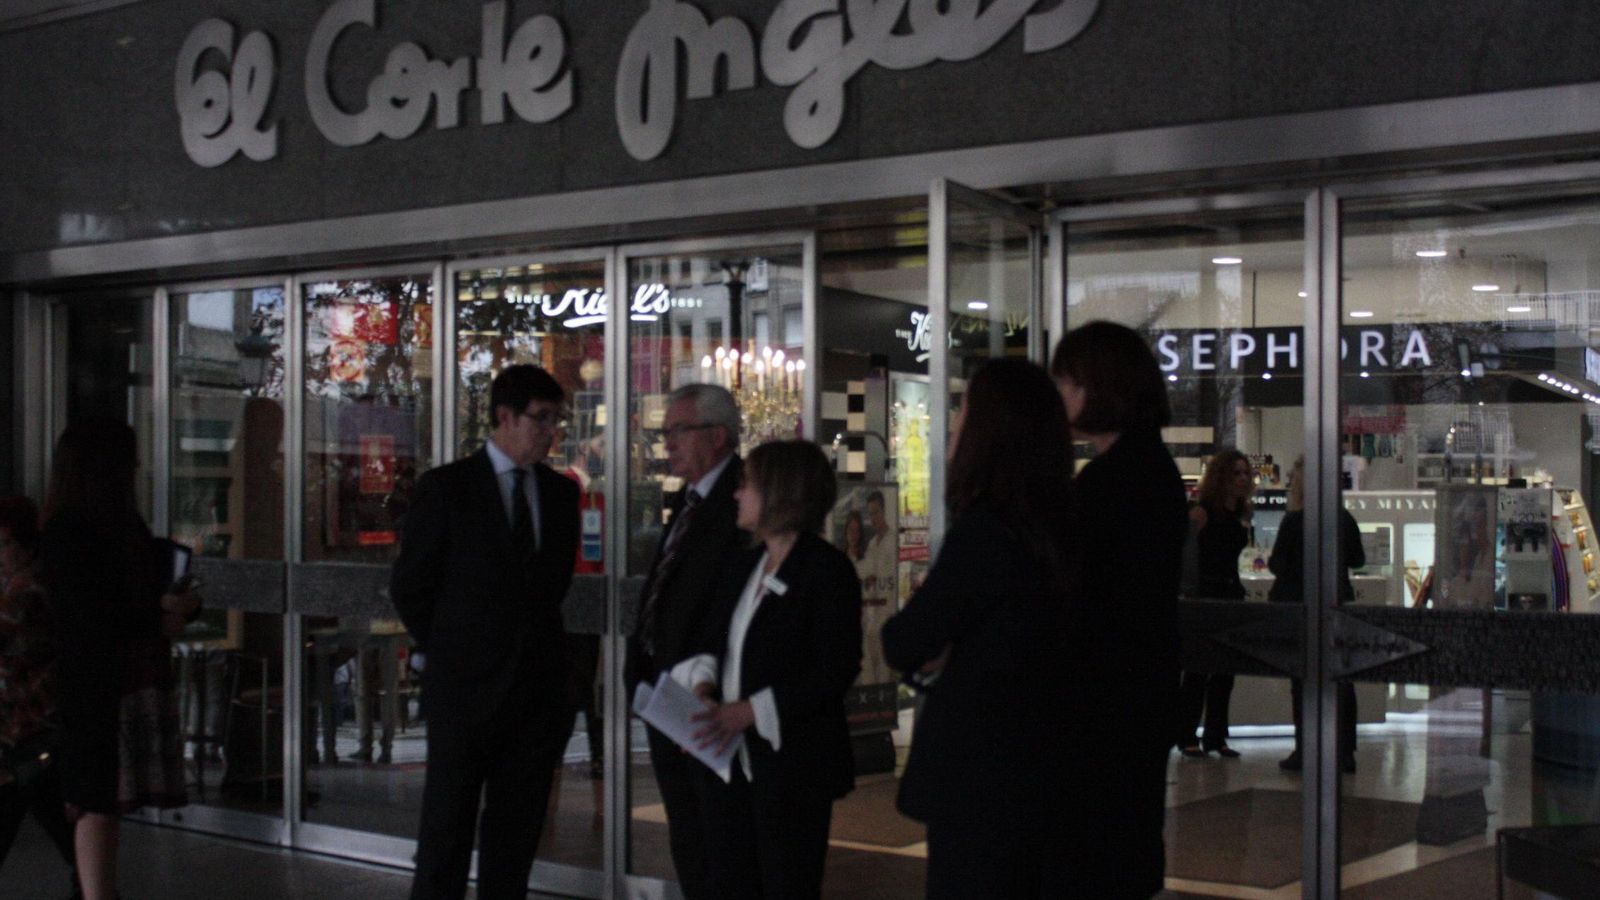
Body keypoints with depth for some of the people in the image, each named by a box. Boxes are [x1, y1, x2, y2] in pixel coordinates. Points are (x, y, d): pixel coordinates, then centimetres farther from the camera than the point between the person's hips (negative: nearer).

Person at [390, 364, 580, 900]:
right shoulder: (446, 487, -5)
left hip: (538, 689, 4)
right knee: (447, 832, 2)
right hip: (465, 689, -4)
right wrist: (447, 652, 4)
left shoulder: (561, 493, 8)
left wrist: (540, 646, 11)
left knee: (516, 833, 9)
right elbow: (408, 586, 0)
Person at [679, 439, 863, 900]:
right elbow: (714, 644, 16)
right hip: (730, 759, 7)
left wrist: (751, 711, -21)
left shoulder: (826, 568, -10)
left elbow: (835, 670, -15)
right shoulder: (740, 569, 16)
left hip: (793, 764, -7)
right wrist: (704, 683, -7)